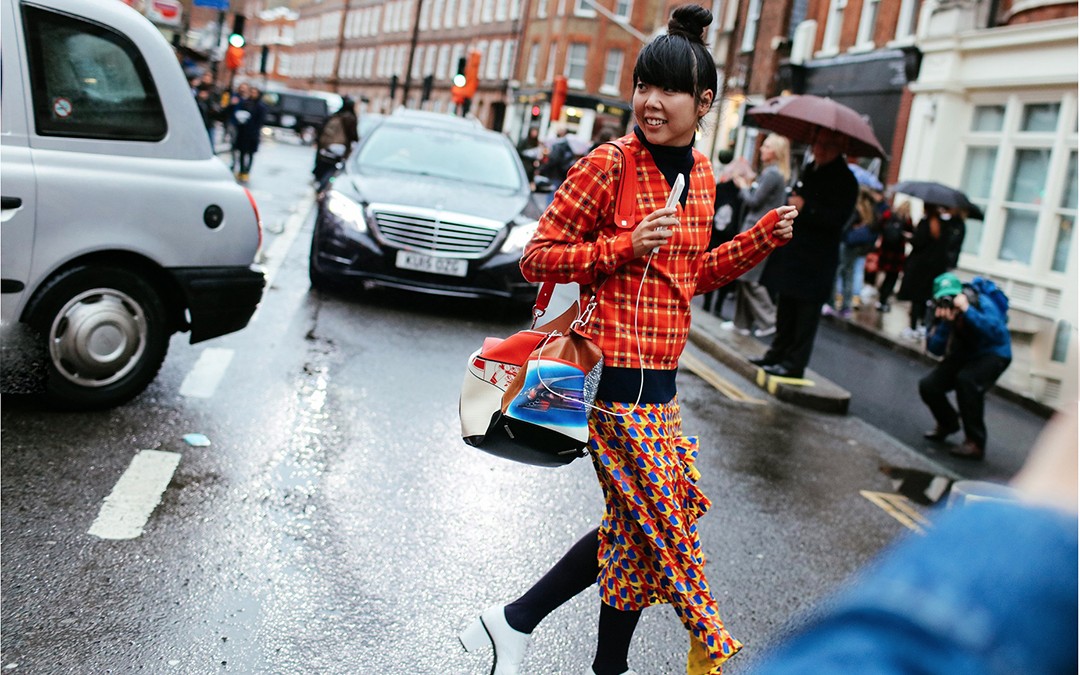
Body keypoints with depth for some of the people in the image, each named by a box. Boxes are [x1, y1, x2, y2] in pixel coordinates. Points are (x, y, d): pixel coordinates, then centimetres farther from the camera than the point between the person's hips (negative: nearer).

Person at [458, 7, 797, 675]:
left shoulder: (701, 173, 10)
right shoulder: (610, 164, -11)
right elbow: (537, 257, -10)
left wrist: (764, 237, 9)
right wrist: (628, 247, -20)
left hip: (660, 380, 8)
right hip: (616, 375, -8)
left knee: (637, 525, 15)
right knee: (655, 525, 2)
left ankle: (514, 621, 27)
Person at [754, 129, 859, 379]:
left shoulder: (845, 180, -10)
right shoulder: (810, 170, 15)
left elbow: (837, 218, -20)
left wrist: (805, 208, -24)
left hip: (816, 260, -8)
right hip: (793, 250, 8)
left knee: (806, 313, -4)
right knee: (786, 308, 15)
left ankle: (795, 363, 0)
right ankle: (778, 353, 25)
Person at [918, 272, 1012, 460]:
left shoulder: (982, 303, -27)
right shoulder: (941, 311, -14)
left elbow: (999, 333, -42)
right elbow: (935, 349, -18)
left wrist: (968, 311, -46)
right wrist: (944, 324, -34)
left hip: (993, 354, -6)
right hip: (964, 355, 6)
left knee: (966, 380, -34)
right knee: (928, 386, -9)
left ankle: (976, 443, -22)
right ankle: (947, 424, 24)